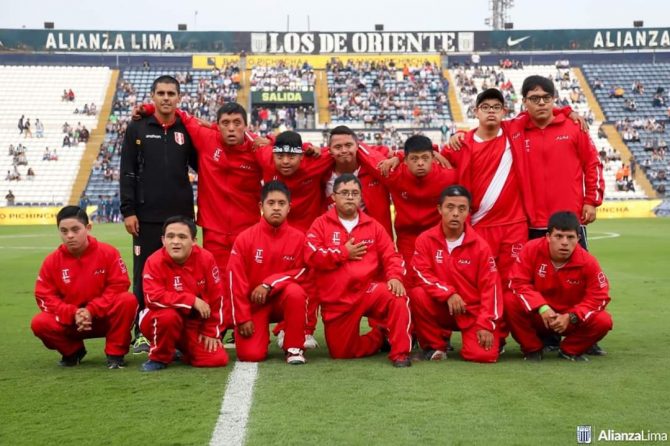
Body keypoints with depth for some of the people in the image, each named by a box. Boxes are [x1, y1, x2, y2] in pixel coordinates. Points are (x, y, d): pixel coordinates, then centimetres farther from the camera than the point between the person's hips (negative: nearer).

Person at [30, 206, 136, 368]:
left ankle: (115, 353, -12)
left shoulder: (108, 252, -11)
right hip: (69, 321, 2)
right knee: (39, 323, -24)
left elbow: (119, 286, -14)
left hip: (105, 318, -2)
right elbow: (44, 296, -7)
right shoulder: (52, 261, -6)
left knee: (128, 300, -31)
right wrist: (73, 314, -22)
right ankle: (73, 352, 6)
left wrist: (91, 310, -23)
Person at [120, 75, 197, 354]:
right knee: (145, 275, 2)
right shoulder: (137, 129, 5)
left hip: (181, 215, 2)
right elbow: (127, 173, 1)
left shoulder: (187, 130, 10)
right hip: (146, 216, -2)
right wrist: (128, 210, -6)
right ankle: (142, 332, 10)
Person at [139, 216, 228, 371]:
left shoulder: (206, 259, -11)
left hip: (195, 323, 3)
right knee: (168, 316, -38)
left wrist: (211, 332, -2)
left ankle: (184, 350, 18)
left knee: (218, 359, -15)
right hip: (167, 319, -3)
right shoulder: (154, 262, -16)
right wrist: (192, 300, -29)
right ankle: (159, 358, -9)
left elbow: (215, 298, -3)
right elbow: (154, 297, -28)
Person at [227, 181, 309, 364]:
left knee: (296, 292, -35)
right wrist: (242, 318, -11)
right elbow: (236, 281, -9)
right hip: (254, 303, -1)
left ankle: (294, 347, -16)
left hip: (283, 299, 1)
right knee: (250, 354, -19)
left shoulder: (298, 237, -7)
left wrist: (269, 284, -20)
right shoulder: (245, 238, -10)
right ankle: (262, 333, 18)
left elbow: (301, 273, -7)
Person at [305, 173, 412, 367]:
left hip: (368, 290, 0)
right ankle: (379, 337, 32)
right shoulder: (321, 224, 1)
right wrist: (344, 253, -9)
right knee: (341, 352, 4)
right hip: (336, 300, 0)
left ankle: (400, 353, -18)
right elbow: (312, 257, -11)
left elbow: (390, 255, 1)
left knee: (397, 296, -32)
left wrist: (394, 277, -19)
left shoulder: (372, 225, 6)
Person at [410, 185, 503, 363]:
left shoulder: (480, 245, -7)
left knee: (483, 355, -23)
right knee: (418, 294, -30)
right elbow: (421, 275, -12)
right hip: (441, 308, 1)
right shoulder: (425, 240, -5)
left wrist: (486, 324, -15)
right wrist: (448, 293, -26)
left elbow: (490, 287, -8)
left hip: (473, 311, -1)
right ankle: (435, 345, -7)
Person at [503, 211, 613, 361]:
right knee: (510, 300, -29)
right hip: (537, 315, 0)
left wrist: (570, 317, -25)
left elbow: (598, 297, -13)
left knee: (604, 321, -25)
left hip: (570, 319, 1)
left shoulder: (588, 262, -16)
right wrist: (541, 308, -31)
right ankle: (532, 348, -6)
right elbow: (518, 282, -19)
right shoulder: (532, 249, -17)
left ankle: (570, 350, 5)